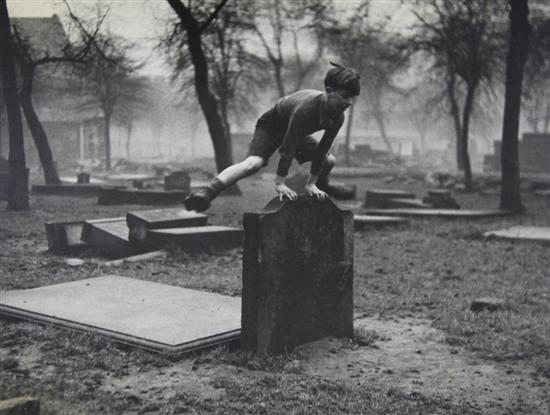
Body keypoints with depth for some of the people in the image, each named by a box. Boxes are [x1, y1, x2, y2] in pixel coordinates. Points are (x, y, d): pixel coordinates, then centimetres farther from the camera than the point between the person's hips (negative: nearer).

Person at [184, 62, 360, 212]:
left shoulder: (337, 117, -20)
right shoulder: (306, 108, -40)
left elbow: (322, 149, -10)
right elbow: (288, 148, -37)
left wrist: (311, 183, -8)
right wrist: (280, 183, -35)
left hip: (296, 132, 7)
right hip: (271, 126, -7)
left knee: (329, 160, 8)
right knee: (254, 162, -31)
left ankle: (321, 185, 44)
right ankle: (207, 193, -39)